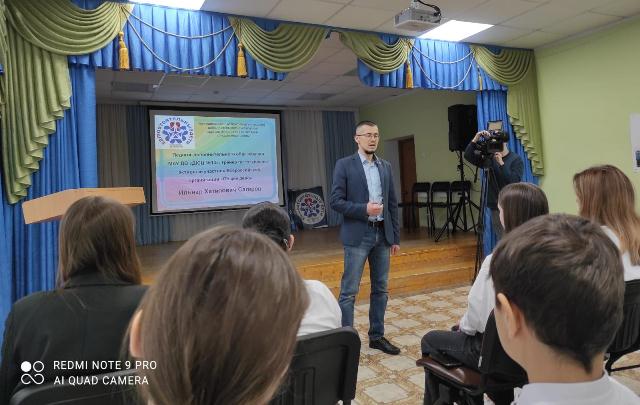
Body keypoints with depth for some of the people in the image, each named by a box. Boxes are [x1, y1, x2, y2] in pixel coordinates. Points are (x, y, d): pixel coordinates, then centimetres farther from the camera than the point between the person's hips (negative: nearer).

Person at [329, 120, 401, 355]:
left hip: (382, 234, 6)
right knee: (349, 291, -2)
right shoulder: (344, 165, -3)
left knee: (381, 289, 12)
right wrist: (364, 209, -19)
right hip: (357, 235, -5)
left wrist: (396, 237, 10)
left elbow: (392, 204, 12)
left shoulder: (386, 167, 11)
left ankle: (377, 336, 25)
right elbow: (335, 201, -9)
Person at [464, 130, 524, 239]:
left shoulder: (516, 159, -4)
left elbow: (515, 182, -16)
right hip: (495, 207, 4)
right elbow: (468, 156, -4)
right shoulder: (489, 158, 7)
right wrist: (475, 139, -16)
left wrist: (501, 163, -22)